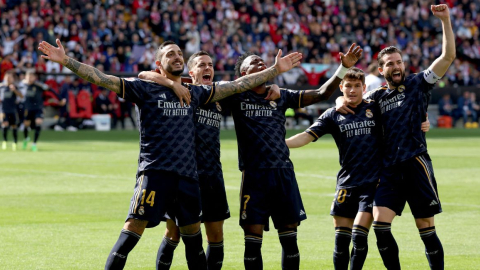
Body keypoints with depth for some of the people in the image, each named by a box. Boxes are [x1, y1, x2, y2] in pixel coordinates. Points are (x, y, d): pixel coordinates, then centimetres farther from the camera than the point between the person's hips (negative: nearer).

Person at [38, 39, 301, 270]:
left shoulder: (194, 93, 16)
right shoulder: (144, 89, 2)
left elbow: (237, 86, 21)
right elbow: (101, 78, -6)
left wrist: (275, 70, 21)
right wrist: (66, 61, -16)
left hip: (187, 175, 5)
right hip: (155, 173, -5)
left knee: (193, 237, 12)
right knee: (132, 230, -14)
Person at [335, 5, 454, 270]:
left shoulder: (417, 84, 3)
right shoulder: (377, 96, 14)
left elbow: (448, 56, -5)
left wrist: (445, 21, -13)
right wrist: (341, 103, 5)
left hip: (416, 164, -4)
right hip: (389, 168, 4)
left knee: (426, 228, -2)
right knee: (380, 224, -8)